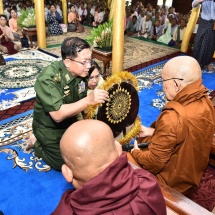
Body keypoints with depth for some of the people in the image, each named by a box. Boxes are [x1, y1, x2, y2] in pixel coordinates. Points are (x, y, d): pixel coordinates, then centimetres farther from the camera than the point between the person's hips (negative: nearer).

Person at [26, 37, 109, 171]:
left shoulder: (81, 72, -11)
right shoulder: (48, 79, -31)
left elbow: (81, 101, -3)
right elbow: (58, 115, -38)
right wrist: (89, 100, -44)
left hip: (71, 123, 6)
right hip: (50, 130, -6)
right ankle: (37, 143, 18)